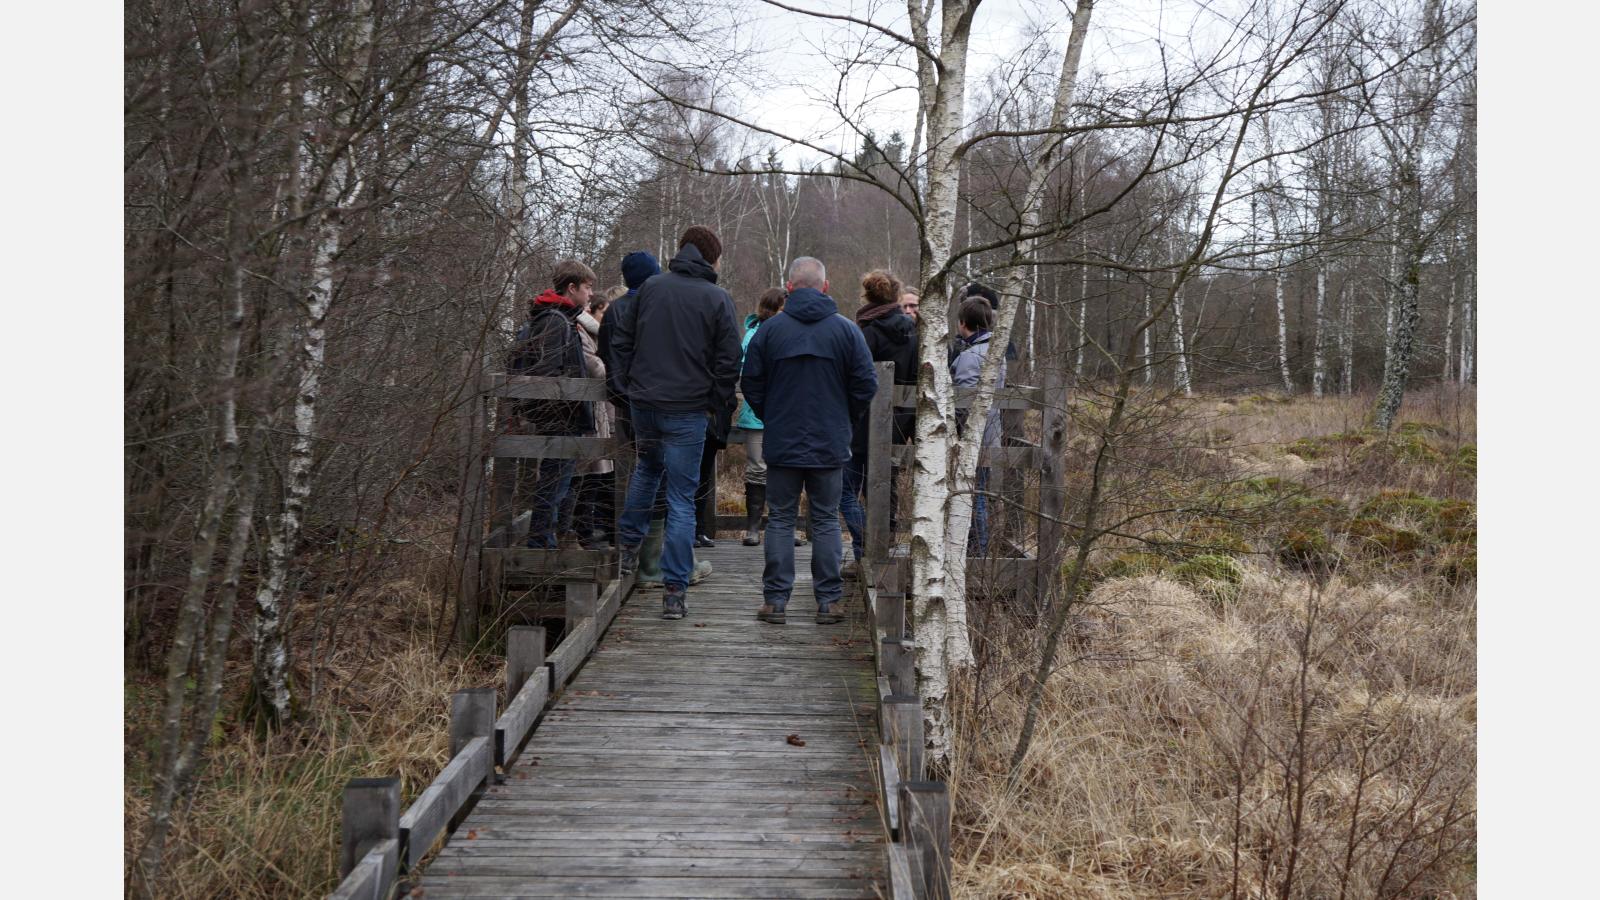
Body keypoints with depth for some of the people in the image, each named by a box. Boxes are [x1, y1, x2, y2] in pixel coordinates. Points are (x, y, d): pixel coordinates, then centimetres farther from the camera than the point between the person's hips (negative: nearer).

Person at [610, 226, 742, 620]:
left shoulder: (650, 286, 5)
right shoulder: (718, 299, -5)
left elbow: (621, 340, 9)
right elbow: (728, 362, -6)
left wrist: (627, 384, 16)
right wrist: (717, 403, 7)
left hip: (642, 404, 4)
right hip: (687, 410, -4)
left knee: (647, 467, 32)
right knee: (681, 499, 1)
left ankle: (628, 545, 33)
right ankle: (675, 590, 1)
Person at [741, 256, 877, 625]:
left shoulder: (769, 329, -2)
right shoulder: (846, 330, -2)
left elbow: (751, 384, 1)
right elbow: (866, 385, -2)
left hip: (782, 443, 0)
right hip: (830, 443, 0)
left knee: (780, 519, 8)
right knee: (826, 520, 8)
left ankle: (775, 599, 8)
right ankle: (828, 601, 10)